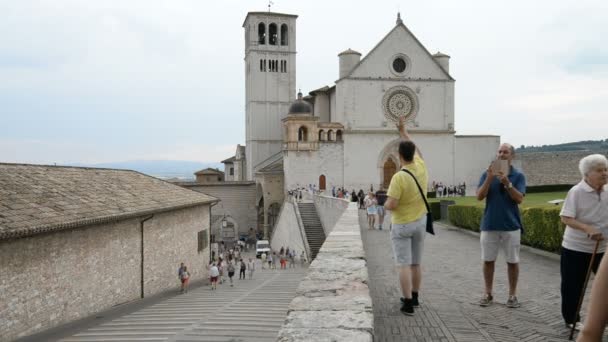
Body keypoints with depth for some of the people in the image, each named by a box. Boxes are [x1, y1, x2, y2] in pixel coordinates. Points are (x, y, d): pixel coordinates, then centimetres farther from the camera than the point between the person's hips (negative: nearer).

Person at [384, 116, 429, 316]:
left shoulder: (399, 177, -22)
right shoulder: (421, 167, -4)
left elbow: (391, 205, -24)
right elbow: (414, 148, 16)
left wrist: (385, 203, -1)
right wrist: (403, 130, 26)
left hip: (402, 225, -6)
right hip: (420, 222, 6)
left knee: (404, 265, -1)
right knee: (416, 263, 16)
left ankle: (408, 303, -1)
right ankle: (414, 297, 28)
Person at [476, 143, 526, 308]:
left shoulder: (518, 175, -1)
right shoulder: (487, 174, 2)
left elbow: (519, 199, -11)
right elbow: (479, 196, -7)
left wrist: (507, 183, -24)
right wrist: (489, 178, -19)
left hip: (511, 225, -1)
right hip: (489, 225, 1)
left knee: (512, 261, 6)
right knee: (488, 260, 8)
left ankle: (512, 294, 18)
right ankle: (488, 293, 19)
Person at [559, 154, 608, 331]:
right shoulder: (576, 192, -15)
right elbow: (566, 218, -18)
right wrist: (588, 229, -31)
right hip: (575, 248, -4)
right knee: (573, 286, 5)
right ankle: (571, 319, 22)